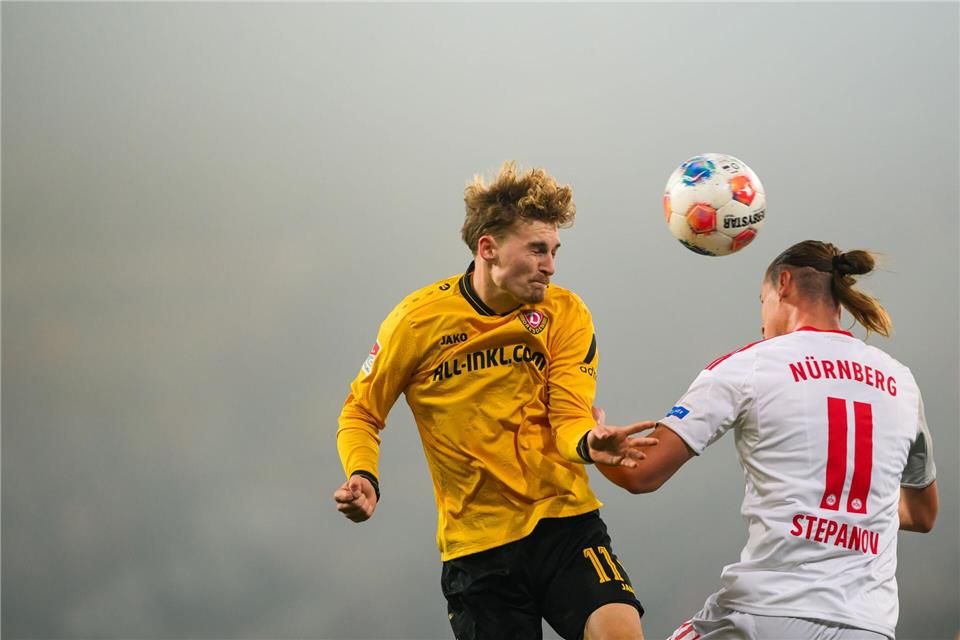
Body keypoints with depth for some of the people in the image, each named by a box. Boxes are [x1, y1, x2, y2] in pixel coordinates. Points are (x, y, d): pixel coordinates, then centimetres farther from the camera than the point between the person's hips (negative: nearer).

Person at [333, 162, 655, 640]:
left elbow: (569, 419, -9)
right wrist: (363, 478, -13)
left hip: (564, 522, 0)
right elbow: (360, 413, 7)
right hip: (475, 542, 0)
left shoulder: (564, 314, -1)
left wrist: (587, 442, -33)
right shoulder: (419, 321, -5)